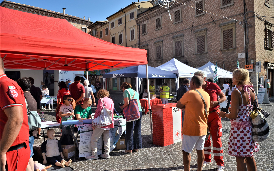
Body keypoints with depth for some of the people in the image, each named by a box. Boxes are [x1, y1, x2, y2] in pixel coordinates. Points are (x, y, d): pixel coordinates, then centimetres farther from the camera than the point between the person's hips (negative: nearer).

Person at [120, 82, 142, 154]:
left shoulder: (126, 91, 0)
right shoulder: (135, 92, 21)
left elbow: (127, 103, -11)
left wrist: (122, 107, 8)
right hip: (139, 111, 7)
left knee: (129, 130, 4)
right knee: (137, 130, 14)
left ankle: (130, 149, 9)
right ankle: (136, 147, 22)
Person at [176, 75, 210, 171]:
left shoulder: (190, 94, -15)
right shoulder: (207, 95, 7)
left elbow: (178, 105, -5)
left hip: (191, 129, -7)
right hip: (203, 128, 7)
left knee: (186, 152, 4)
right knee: (200, 151, 17)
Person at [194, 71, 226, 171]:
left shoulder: (213, 86, -5)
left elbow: (224, 97, 2)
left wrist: (216, 102, -16)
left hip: (214, 115, -3)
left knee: (216, 138, -2)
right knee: (205, 138, 12)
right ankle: (207, 159, 29)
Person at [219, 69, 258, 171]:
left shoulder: (236, 92, -17)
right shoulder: (250, 90, 3)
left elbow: (233, 115, -20)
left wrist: (224, 114, -1)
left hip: (239, 127, -8)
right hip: (249, 126, 8)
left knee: (240, 159, 3)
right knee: (249, 157, 21)